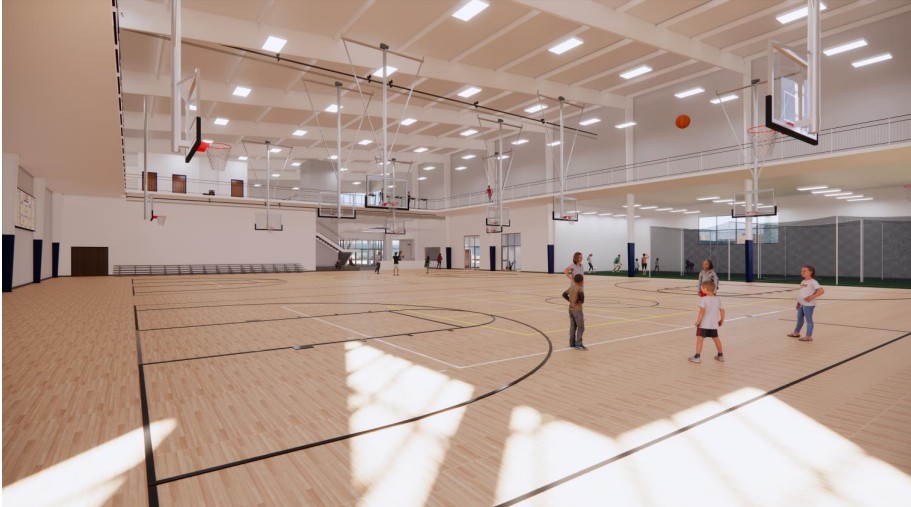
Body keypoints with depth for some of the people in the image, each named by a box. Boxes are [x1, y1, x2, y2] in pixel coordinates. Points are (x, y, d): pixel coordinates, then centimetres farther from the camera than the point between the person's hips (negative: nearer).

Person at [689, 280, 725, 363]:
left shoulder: (703, 299, -14)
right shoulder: (718, 299, 6)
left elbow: (702, 311, -21)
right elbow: (722, 311, 10)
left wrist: (698, 321, -14)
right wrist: (721, 321, 23)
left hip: (703, 324, -7)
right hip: (714, 324, 7)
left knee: (699, 338, -4)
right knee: (716, 338, 21)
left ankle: (697, 356, -7)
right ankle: (720, 355, 34)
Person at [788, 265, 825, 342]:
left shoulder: (813, 282, -11)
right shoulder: (803, 282, 14)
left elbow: (821, 291, -21)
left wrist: (812, 297, -26)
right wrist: (798, 303, 21)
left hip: (808, 305, -9)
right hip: (802, 304, 9)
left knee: (809, 320, -2)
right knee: (799, 318, 20)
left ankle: (809, 336, 4)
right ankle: (796, 332, 34)